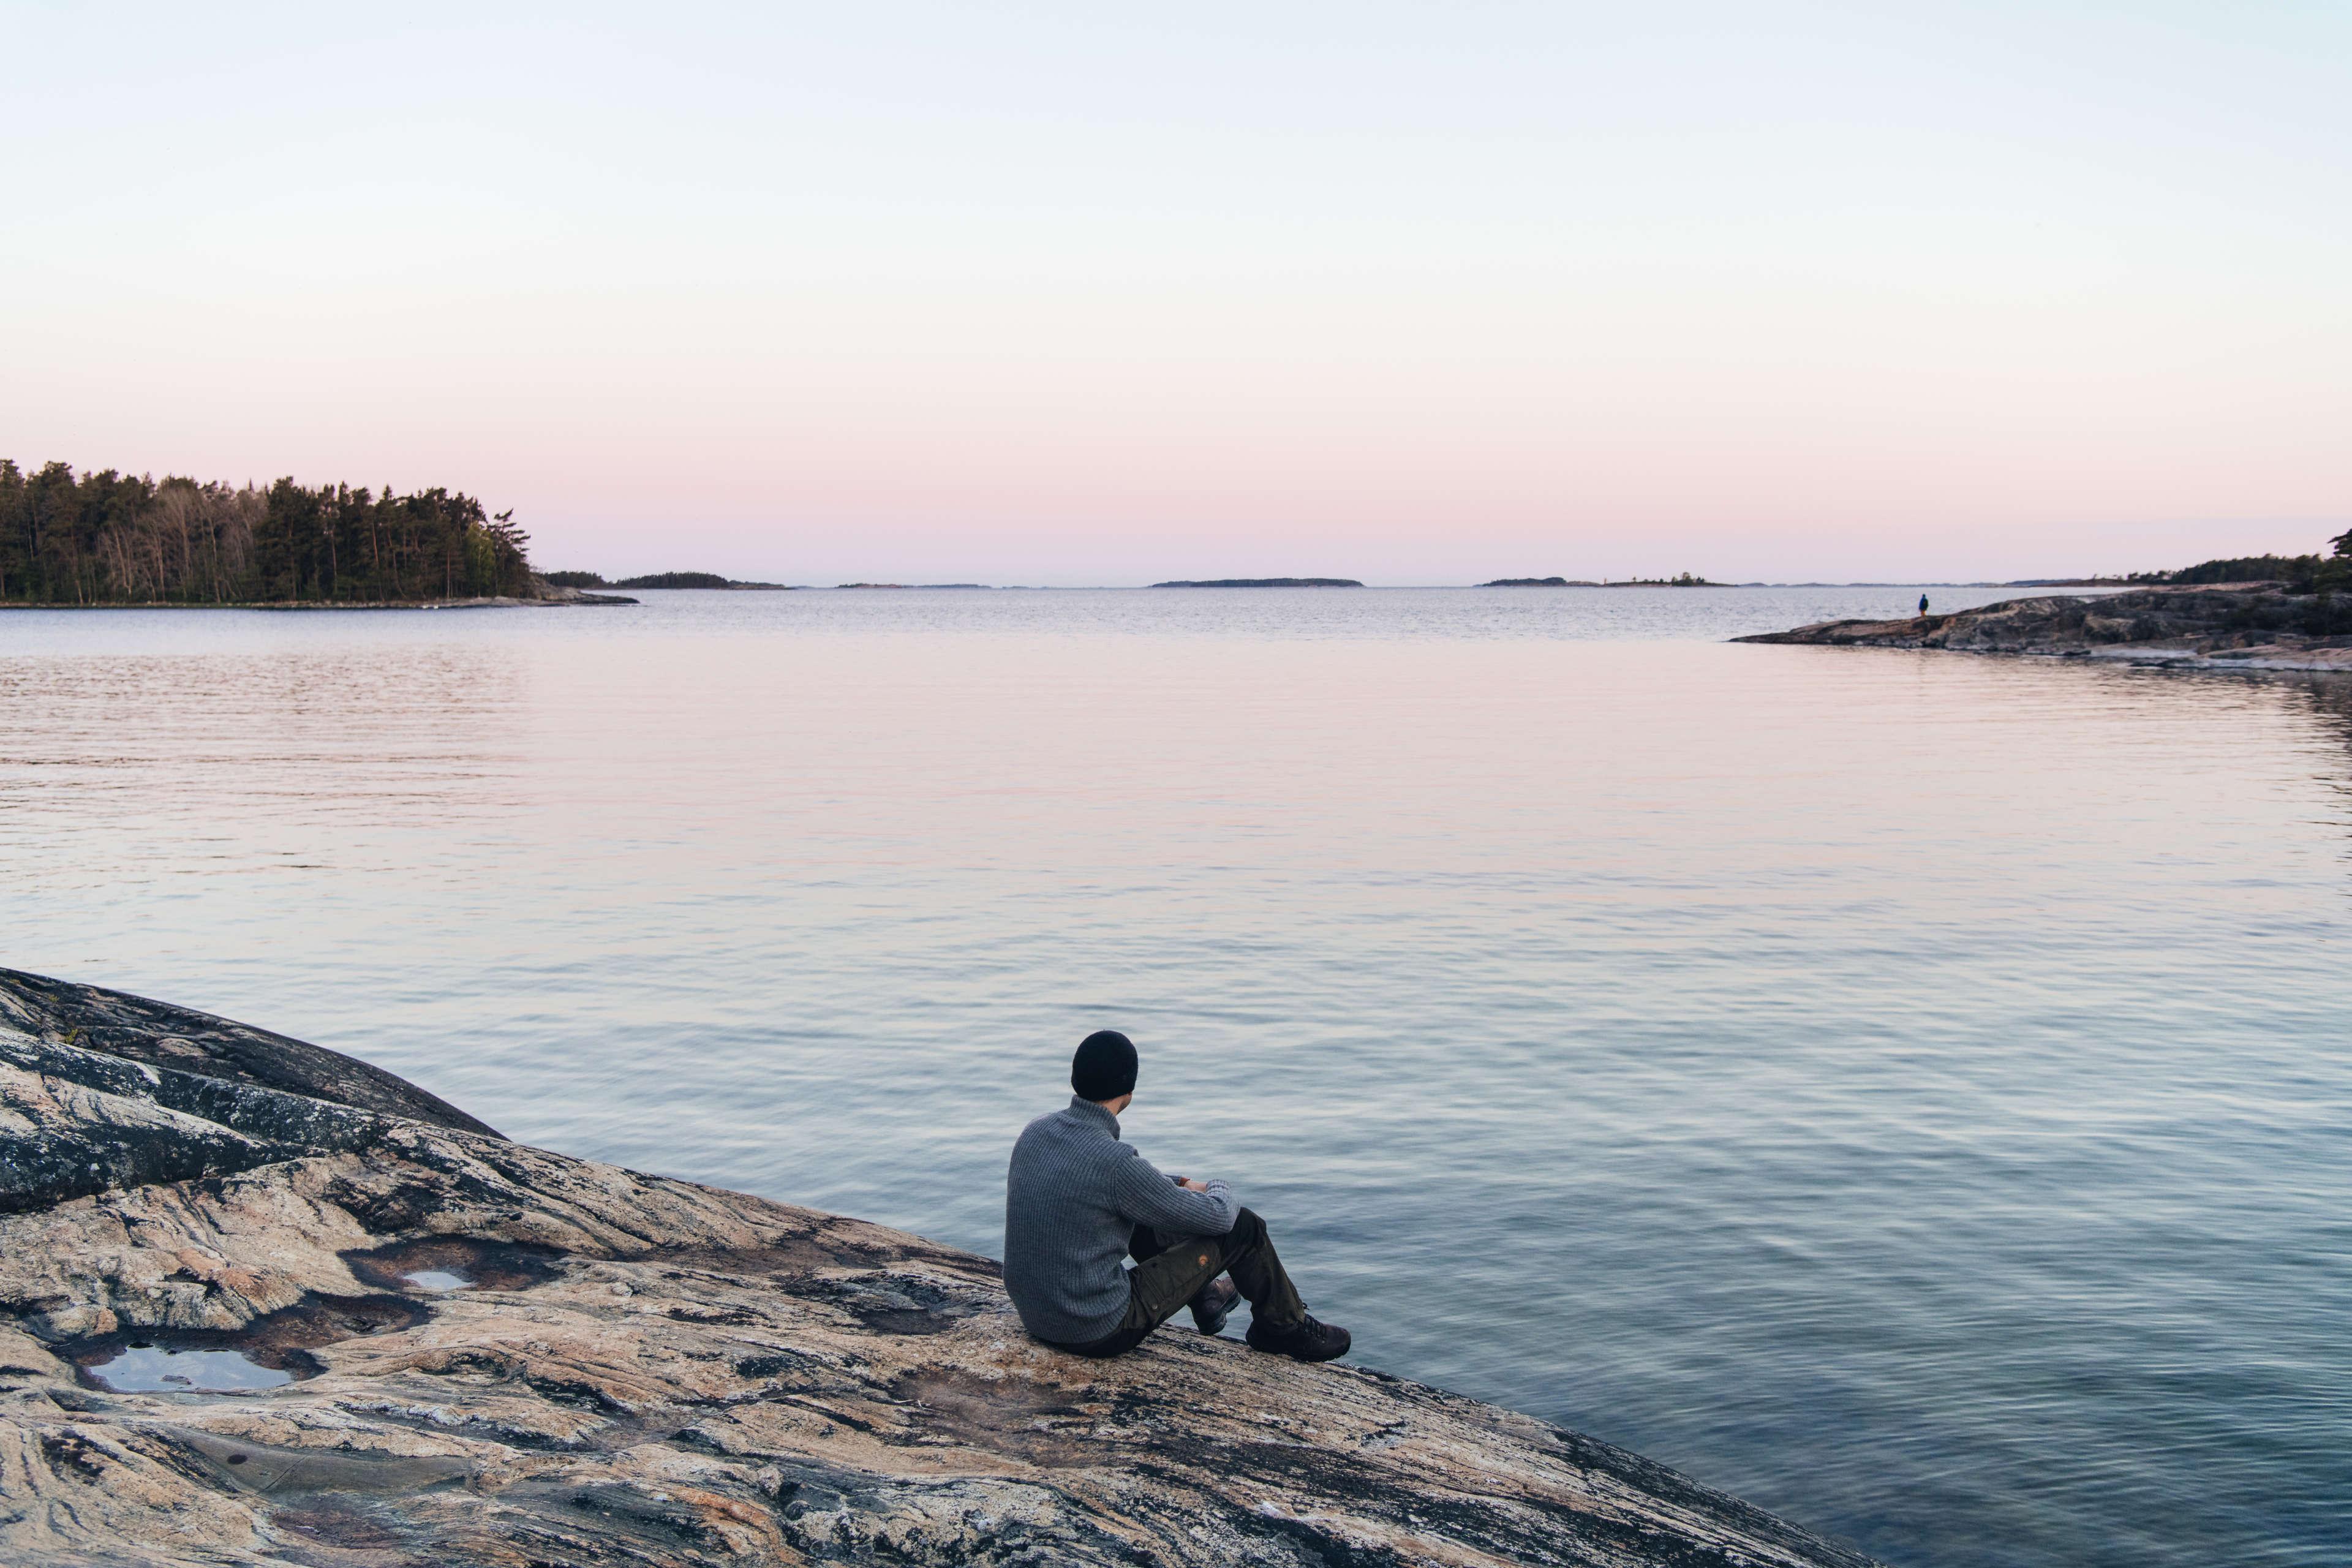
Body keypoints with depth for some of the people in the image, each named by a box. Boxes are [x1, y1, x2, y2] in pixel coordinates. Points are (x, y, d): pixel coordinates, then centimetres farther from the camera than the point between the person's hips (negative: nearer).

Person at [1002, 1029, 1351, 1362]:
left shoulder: (1035, 1133, -2)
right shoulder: (1114, 1162, -25)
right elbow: (1217, 1217, -11)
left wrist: (1179, 1185, 20)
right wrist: (1217, 1190, 11)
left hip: (1036, 1318, 8)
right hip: (1102, 1332, -8)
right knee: (1243, 1227, 2)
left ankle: (1206, 1301, 47)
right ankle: (1284, 1328, 28)